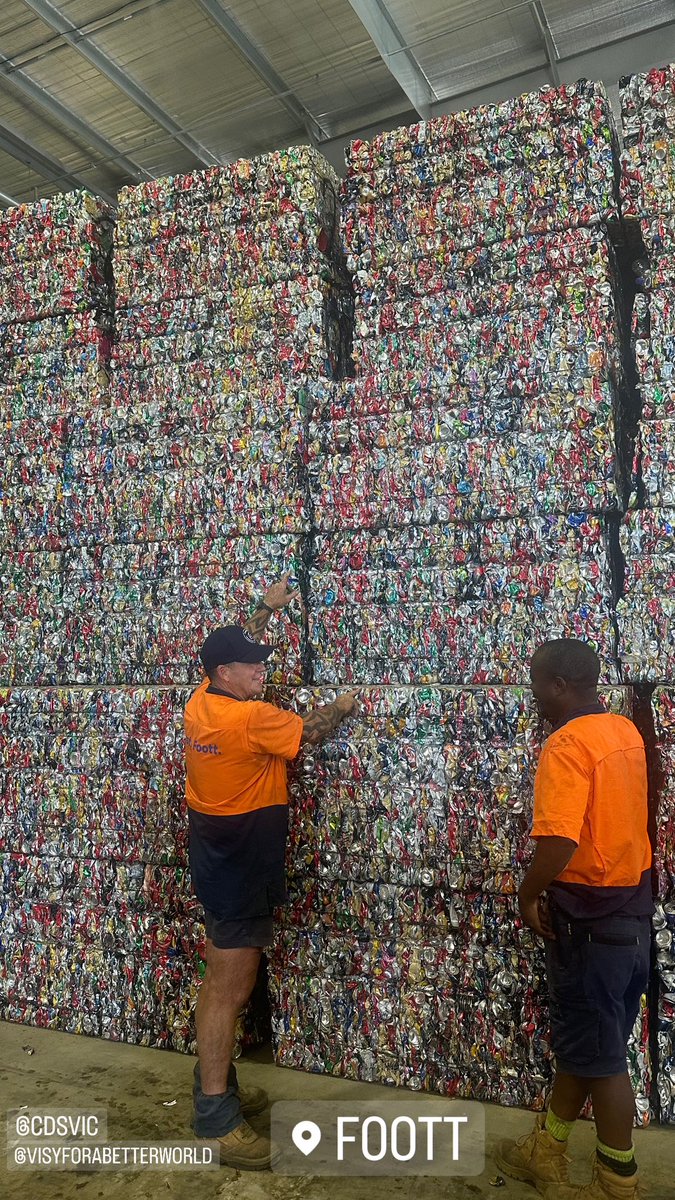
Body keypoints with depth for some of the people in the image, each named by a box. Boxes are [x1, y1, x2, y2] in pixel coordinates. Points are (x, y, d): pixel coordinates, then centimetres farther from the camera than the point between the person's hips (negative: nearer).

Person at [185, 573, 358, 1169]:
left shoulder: (201, 701, 0)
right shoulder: (251, 718, -25)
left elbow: (232, 652, 18)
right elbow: (310, 728, -10)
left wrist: (268, 607, 24)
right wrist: (345, 703, 10)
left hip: (217, 863, 9)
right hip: (241, 870, -9)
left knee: (219, 981, 19)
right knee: (230, 990, -1)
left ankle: (217, 1083, 33)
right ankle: (215, 1116, 10)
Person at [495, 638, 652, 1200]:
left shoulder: (567, 744, -22)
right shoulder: (626, 731, 5)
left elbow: (558, 844, -31)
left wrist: (529, 896, -13)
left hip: (591, 911, -9)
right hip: (633, 900, 9)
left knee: (598, 1051, 8)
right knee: (583, 1036, 20)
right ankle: (547, 1150, 37)